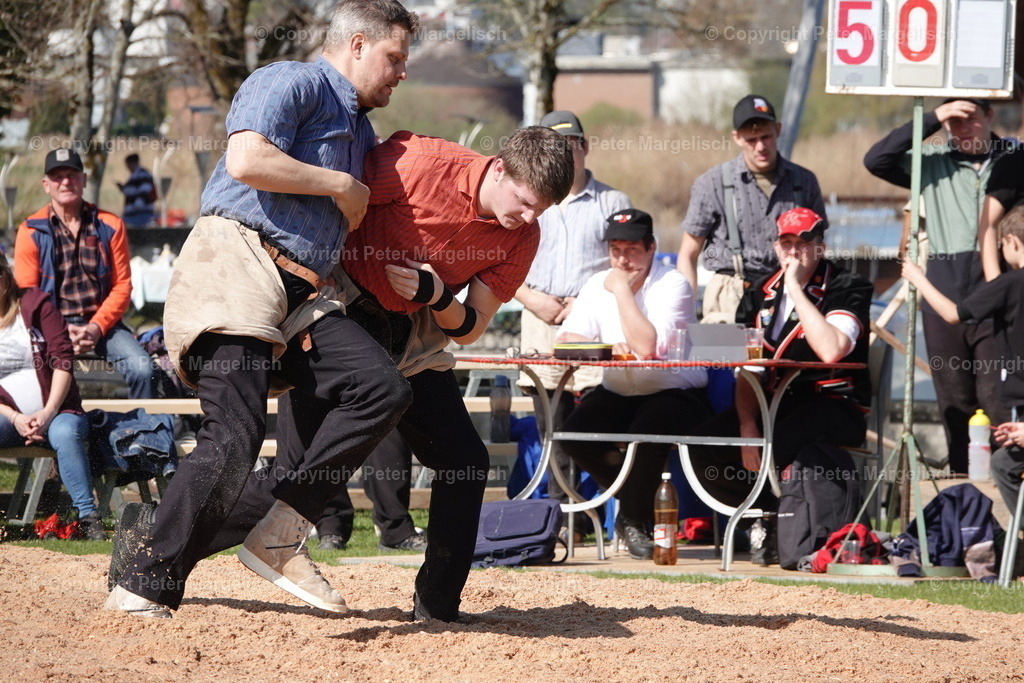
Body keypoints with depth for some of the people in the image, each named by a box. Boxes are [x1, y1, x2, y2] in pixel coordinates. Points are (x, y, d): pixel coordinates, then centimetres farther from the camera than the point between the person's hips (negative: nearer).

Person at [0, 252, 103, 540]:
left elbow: (62, 359, -2)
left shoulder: (34, 303, 4)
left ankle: (88, 517, -34)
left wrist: (48, 413, -15)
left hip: (56, 411, -1)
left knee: (65, 434, -36)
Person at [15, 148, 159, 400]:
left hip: (102, 323, 2)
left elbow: (122, 286, 5)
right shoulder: (31, 231, 4)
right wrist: (63, 332, -13)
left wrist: (96, 327, -11)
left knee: (143, 369, -23)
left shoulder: (109, 226, 8)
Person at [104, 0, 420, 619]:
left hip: (302, 297, 8)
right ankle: (143, 592, -14)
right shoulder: (293, 83, 1)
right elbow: (248, 161, -17)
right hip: (236, 266, -8)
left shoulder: (361, 131, 31)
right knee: (235, 435, -21)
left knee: (383, 387, -17)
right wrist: (340, 185, -5)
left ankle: (278, 539, -13)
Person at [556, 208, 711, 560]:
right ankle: (640, 497, 4)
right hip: (618, 396, 5)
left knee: (648, 429, -35)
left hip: (675, 395, -5)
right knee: (575, 432, -21)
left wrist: (622, 290, -22)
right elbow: (567, 340, -6)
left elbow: (648, 348, -27)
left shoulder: (673, 284, -13)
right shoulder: (598, 285, 5)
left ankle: (635, 519, -7)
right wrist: (605, 348, -26)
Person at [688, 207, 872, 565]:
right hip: (773, 404, 6)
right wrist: (747, 425, -8)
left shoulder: (847, 288, -5)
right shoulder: (761, 294, 12)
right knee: (703, 446, -17)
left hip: (835, 408, -6)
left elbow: (831, 350, -24)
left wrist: (796, 289, -18)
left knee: (779, 445, -36)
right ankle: (768, 518, 0)